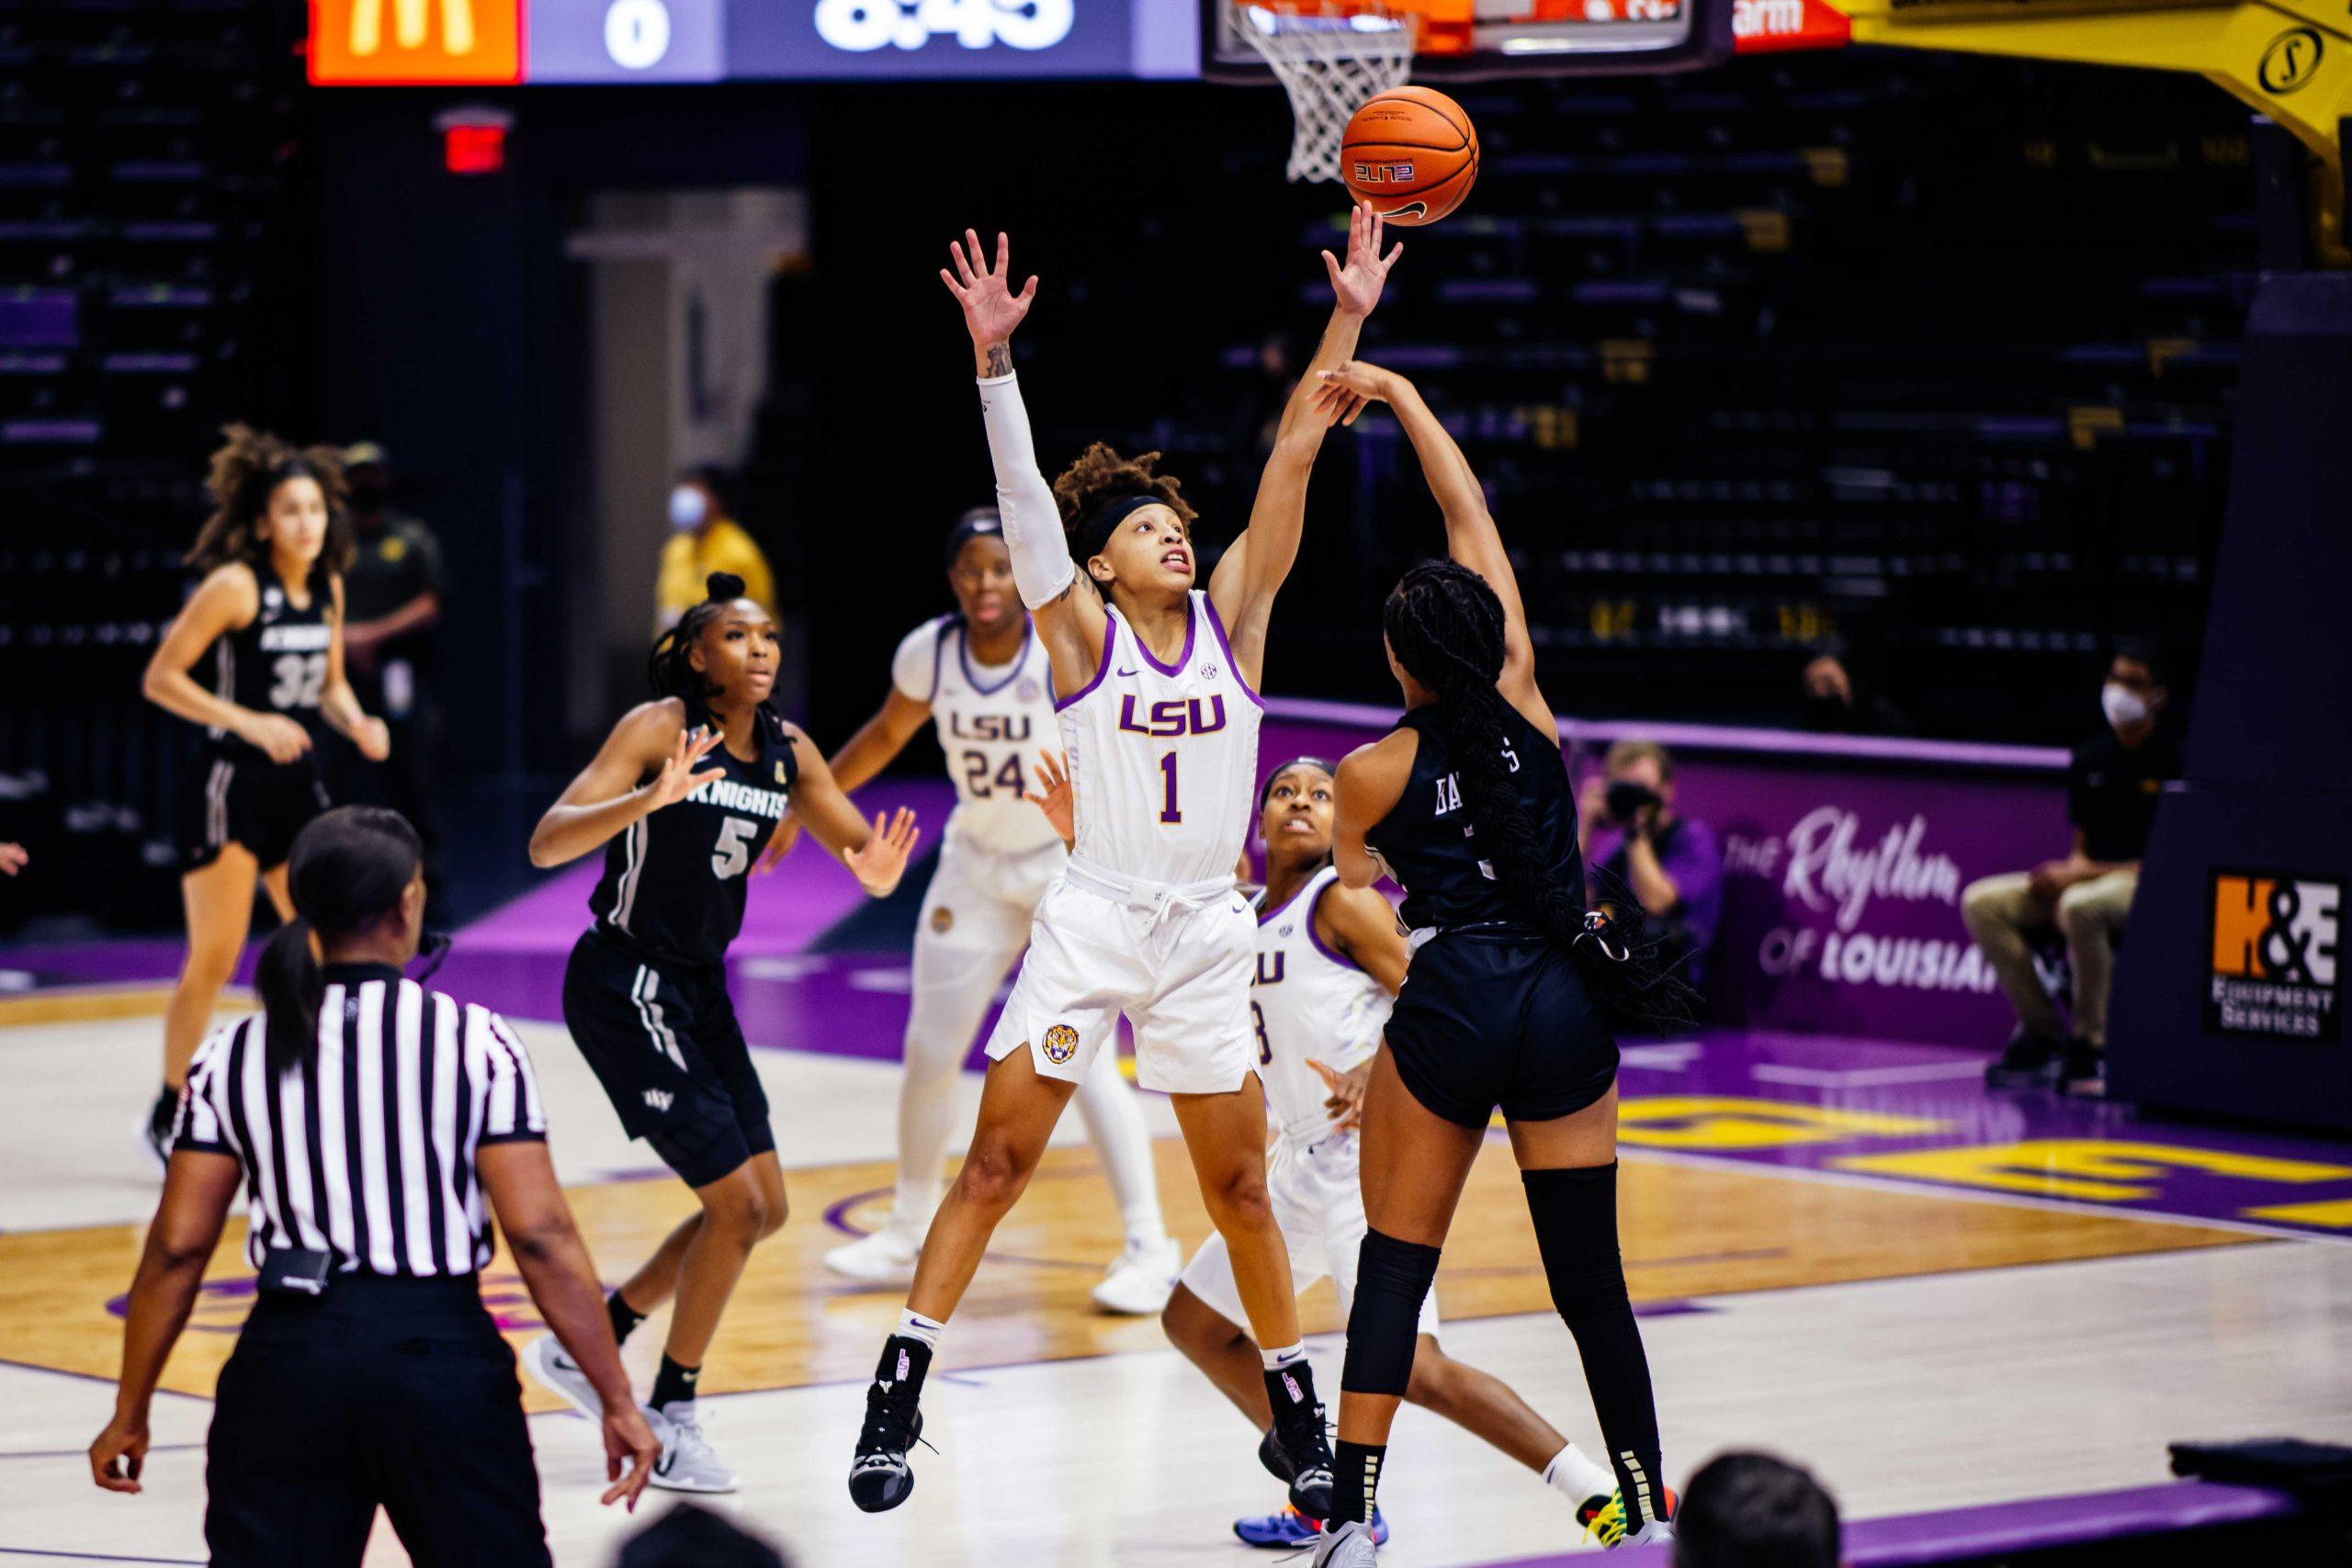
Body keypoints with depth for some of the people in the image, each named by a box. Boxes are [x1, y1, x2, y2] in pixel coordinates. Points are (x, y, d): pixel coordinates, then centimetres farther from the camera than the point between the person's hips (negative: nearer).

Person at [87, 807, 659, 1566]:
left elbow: (176, 1248, 4)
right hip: (441, 1348, -2)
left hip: (289, 1360, 2)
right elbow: (540, 1235, -8)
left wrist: (130, 1413, 13)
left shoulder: (234, 1057, 4)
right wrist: (618, 1400, -3)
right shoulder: (476, 1042, -4)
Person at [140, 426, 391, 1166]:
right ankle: (170, 1112, 7)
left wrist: (357, 724, -1)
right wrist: (249, 722, -22)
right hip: (231, 784, -7)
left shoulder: (327, 588, 6)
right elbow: (160, 678, -14)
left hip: (297, 785, 7)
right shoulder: (235, 586, -14)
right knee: (214, 959, -6)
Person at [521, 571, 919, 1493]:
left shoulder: (788, 751, 2)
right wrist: (652, 797, -42)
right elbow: (546, 844, -26)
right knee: (737, 1201, -11)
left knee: (762, 1210, 11)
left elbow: (868, 857, 7)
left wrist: (880, 868, -18)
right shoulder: (657, 728, -17)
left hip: (699, 989, 8)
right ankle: (671, 1418, 4)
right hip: (623, 988, -8)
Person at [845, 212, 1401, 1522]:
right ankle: (898, 1397, 0)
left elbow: (1293, 462, -3)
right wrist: (994, 358, -26)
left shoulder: (1233, 618, 4)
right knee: (995, 1166, -4)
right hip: (1091, 922, -2)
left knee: (1241, 1190, 9)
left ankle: (1301, 1419, 21)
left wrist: (1349, 322, -9)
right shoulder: (1082, 632, -2)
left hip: (1207, 934, 2)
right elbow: (1023, 493, -15)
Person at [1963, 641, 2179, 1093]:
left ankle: (2090, 1046, -25)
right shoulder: (2090, 759, 11)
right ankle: (2042, 1034, -7)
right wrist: (2071, 868, -9)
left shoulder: (2174, 759, -9)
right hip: (2089, 878, 7)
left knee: (2080, 906, -40)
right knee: (1981, 902, -12)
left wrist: (2082, 874, -16)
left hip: (2150, 887, -7)